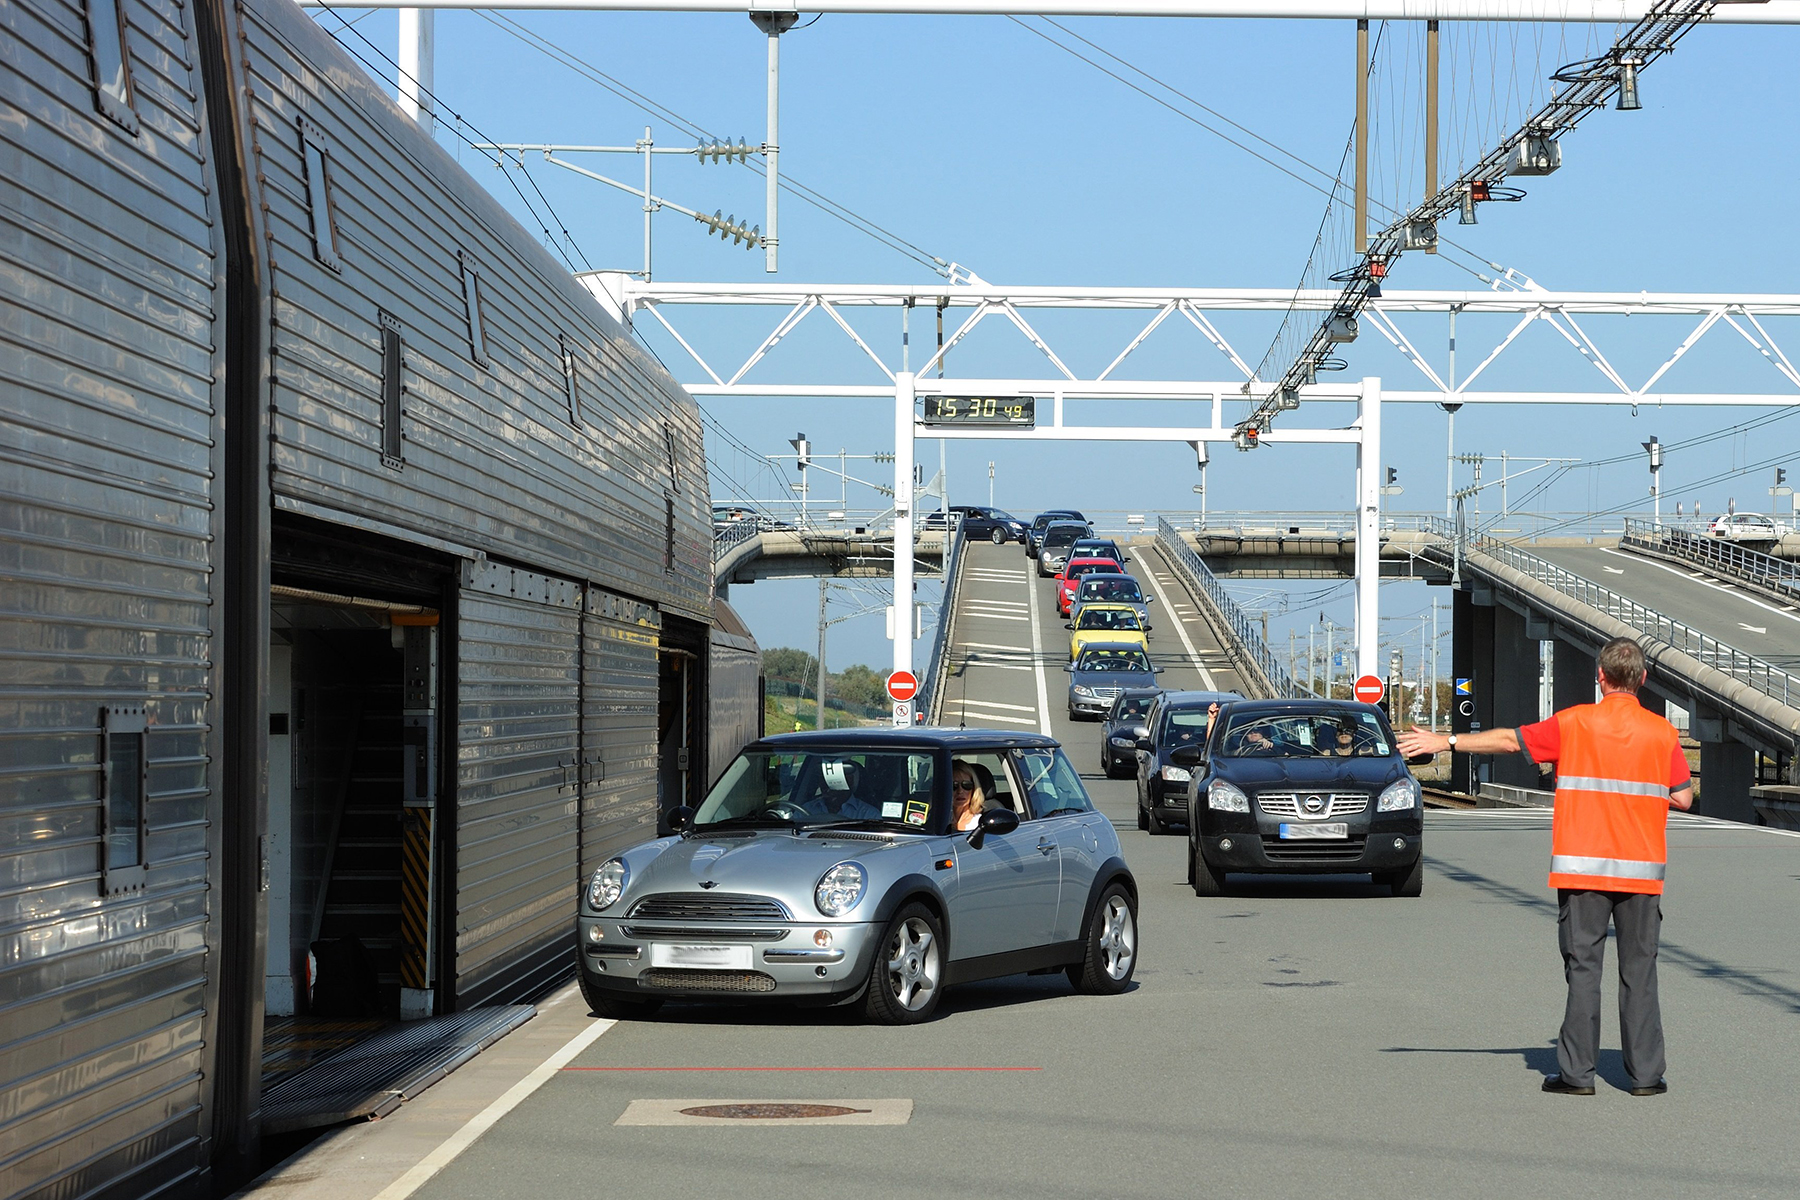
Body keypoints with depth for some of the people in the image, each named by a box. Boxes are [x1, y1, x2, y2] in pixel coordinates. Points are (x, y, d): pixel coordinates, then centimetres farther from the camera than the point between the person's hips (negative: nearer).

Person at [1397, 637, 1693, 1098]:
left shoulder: (1575, 723, -4)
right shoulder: (1663, 732, 0)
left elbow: (1508, 740, 0)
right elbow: (1683, 798, 1)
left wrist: (1445, 742, 9)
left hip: (1582, 867, -1)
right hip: (1641, 869, 1)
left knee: (1583, 967, 2)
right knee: (1639, 970, 6)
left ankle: (1577, 1072, 2)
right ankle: (1645, 1073, 7)